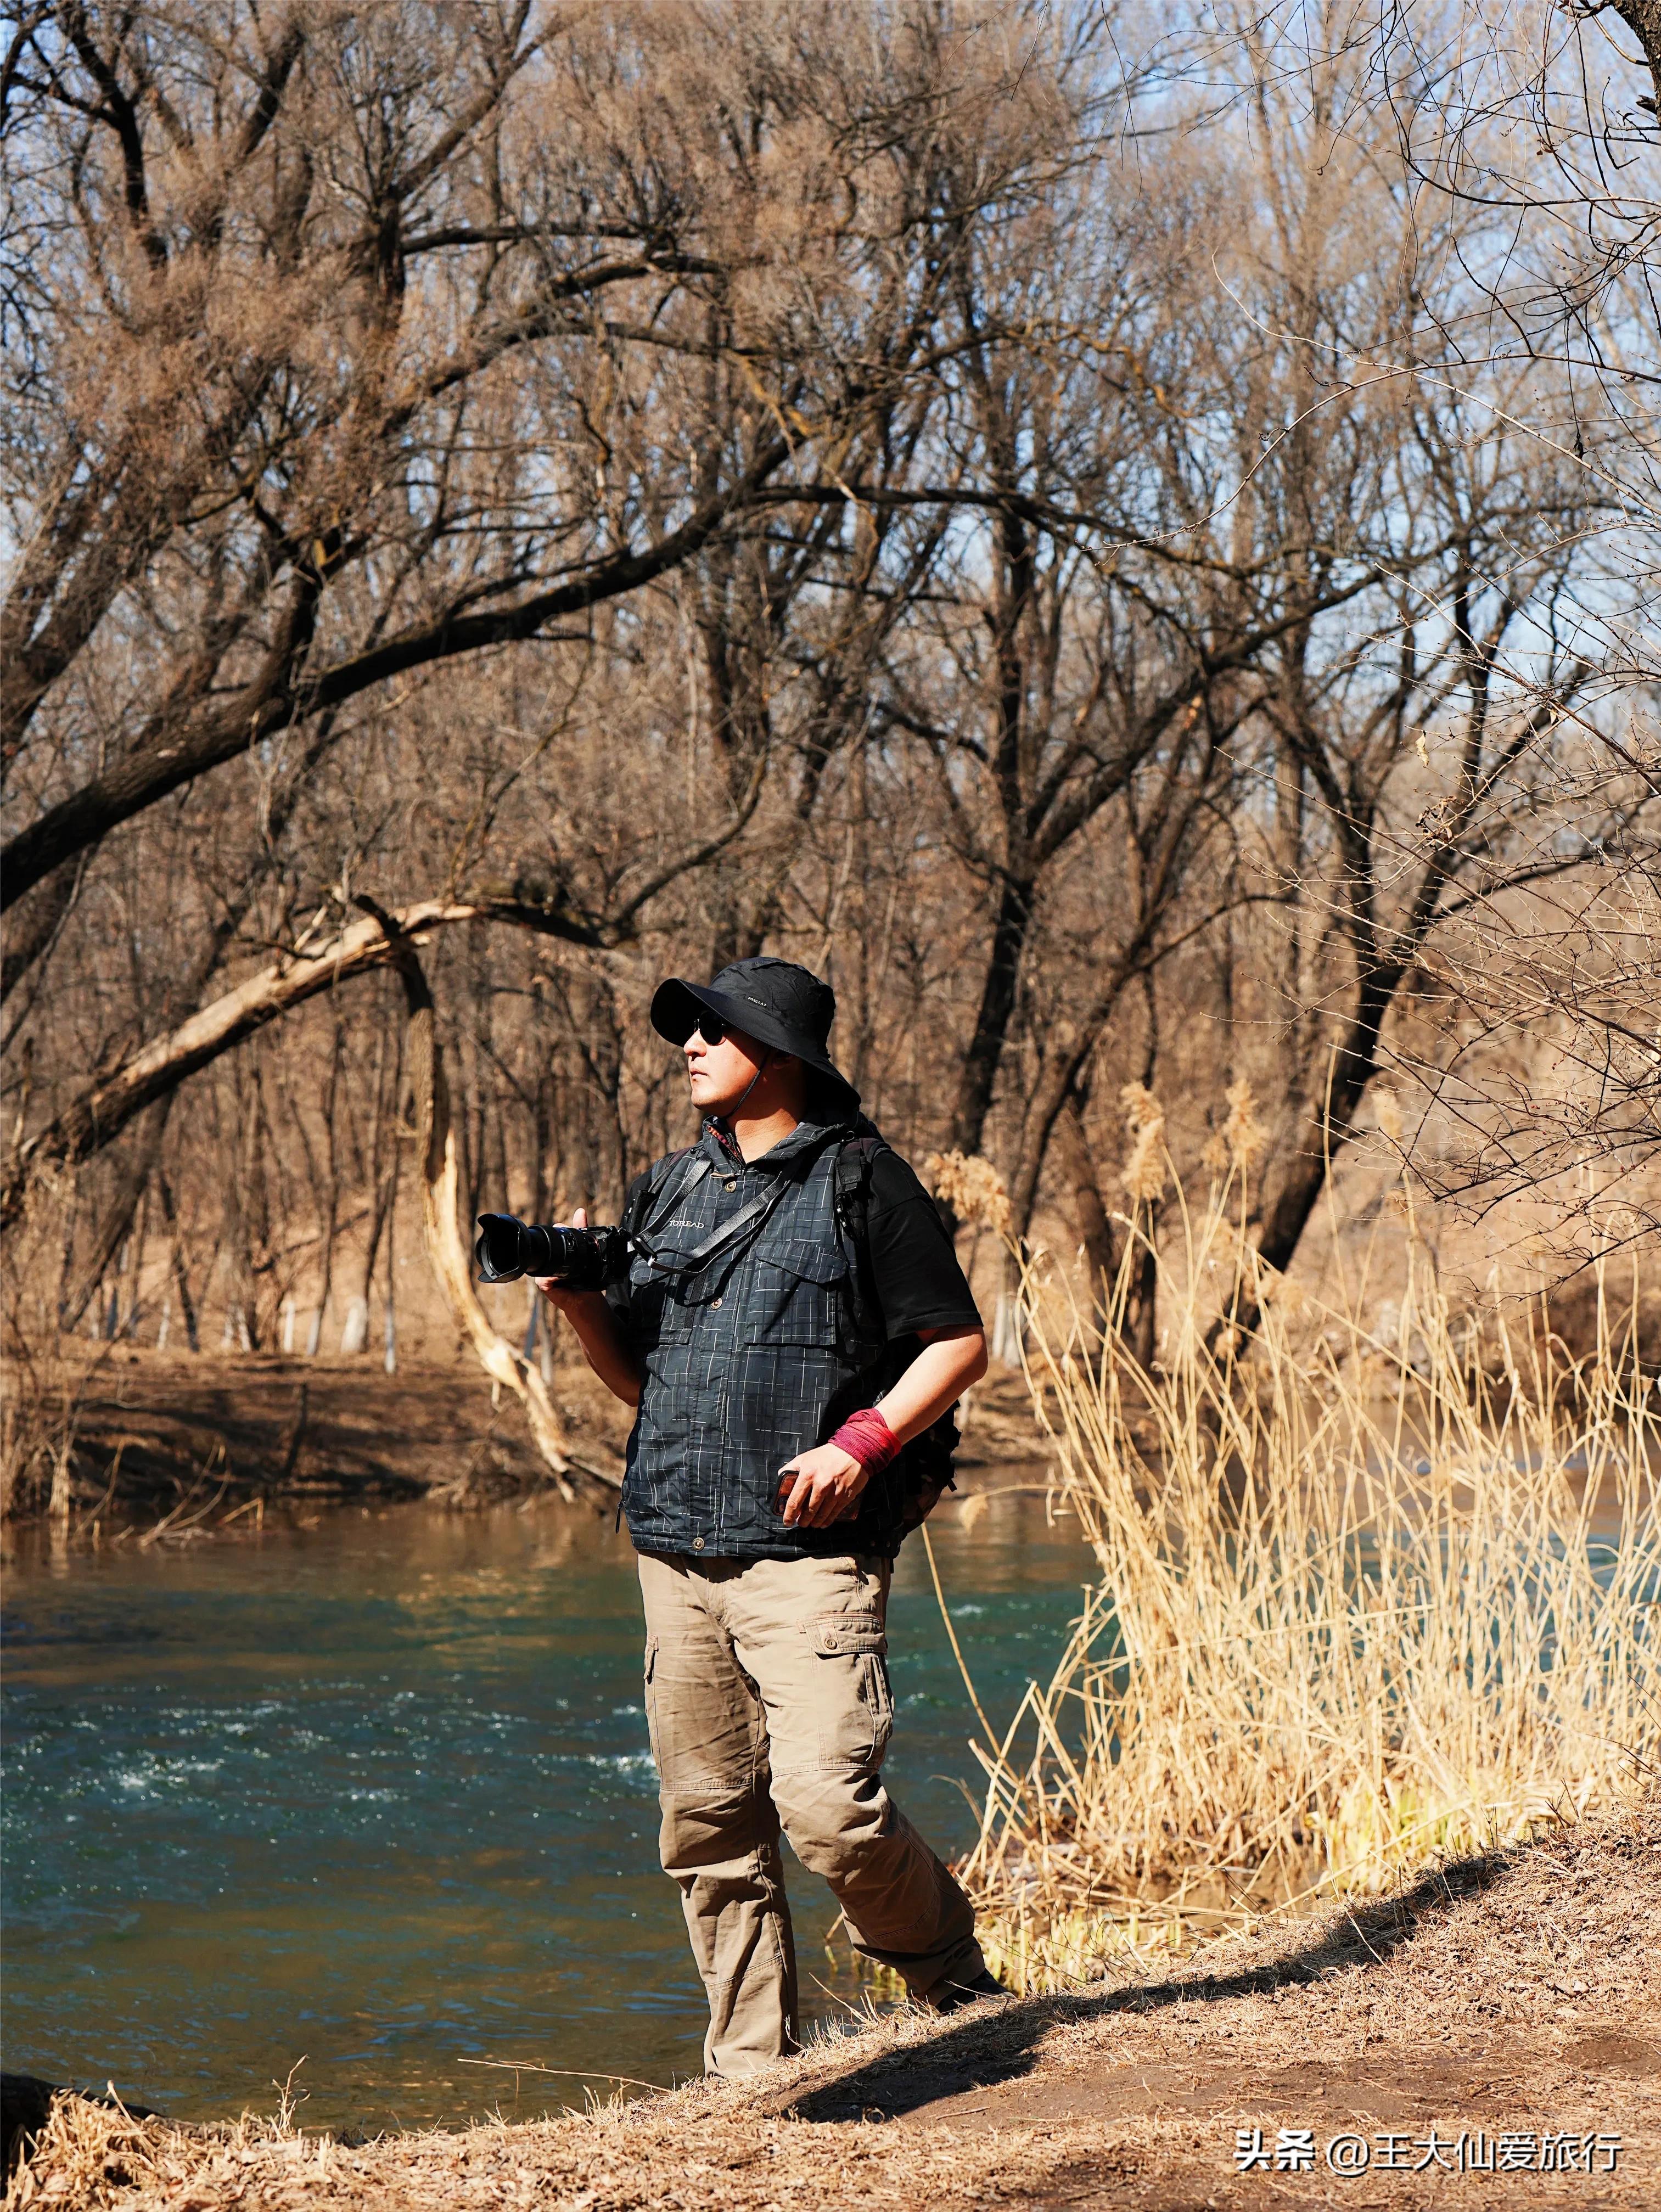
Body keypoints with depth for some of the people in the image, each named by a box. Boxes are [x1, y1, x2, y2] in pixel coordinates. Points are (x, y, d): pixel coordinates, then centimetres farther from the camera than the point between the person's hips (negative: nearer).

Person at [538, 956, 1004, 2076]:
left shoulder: (859, 1178, -1)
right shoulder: (666, 1192, 17)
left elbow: (959, 1341, -1)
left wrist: (862, 1442, -14)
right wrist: (580, 1301, 2)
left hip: (811, 1547, -6)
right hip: (678, 1552, 6)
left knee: (827, 1799, -16)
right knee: (708, 1823, 7)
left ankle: (956, 1977, 10)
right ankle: (750, 2066, 17)